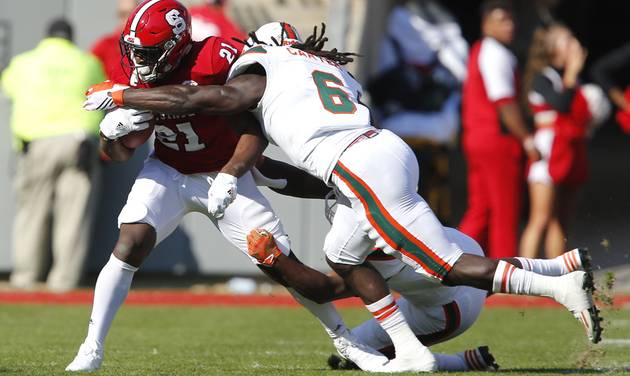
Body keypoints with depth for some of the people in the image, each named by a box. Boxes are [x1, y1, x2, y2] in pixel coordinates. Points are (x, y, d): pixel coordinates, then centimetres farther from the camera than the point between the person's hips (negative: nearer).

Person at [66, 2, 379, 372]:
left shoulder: (218, 58, -26)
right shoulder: (141, 78, -11)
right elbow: (120, 154, -1)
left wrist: (229, 176, -29)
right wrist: (112, 128, -23)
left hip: (225, 175, -2)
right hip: (168, 173, 2)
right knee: (129, 246, -20)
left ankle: (343, 337, 19)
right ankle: (92, 348, -14)